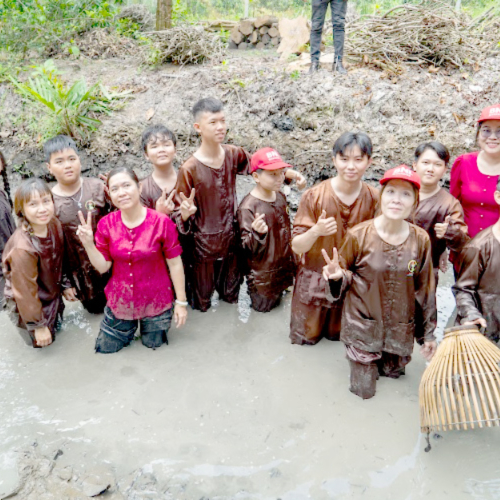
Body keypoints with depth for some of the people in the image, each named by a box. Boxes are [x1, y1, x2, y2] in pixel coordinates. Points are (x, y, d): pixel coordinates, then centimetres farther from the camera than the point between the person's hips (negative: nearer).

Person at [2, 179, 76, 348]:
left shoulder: (54, 224, -17)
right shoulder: (22, 248, -38)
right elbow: (26, 291, -27)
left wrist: (64, 285, 12)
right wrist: (37, 325, -18)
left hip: (51, 293, 6)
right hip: (28, 302, -6)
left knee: (56, 326, 27)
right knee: (42, 340, 14)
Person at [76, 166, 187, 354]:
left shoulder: (161, 222, -20)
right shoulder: (106, 224, -10)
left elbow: (175, 264, -12)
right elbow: (103, 266, -5)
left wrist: (181, 302, -8)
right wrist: (88, 244, -22)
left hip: (155, 301, -2)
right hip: (120, 301, 3)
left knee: (153, 344, 18)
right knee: (105, 349, 17)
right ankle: (130, 325, 43)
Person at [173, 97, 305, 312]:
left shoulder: (233, 155, -7)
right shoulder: (190, 169, -21)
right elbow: (179, 213, -14)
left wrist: (290, 173, -1)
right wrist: (186, 212, -37)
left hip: (230, 238, 5)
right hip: (202, 243, -4)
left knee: (231, 293, 24)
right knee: (201, 297, 14)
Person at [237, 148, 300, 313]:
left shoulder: (280, 196, -3)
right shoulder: (247, 207, -27)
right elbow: (247, 248, -26)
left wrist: (291, 259, 18)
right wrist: (258, 233, -47)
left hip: (284, 268, 6)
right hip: (263, 273, -6)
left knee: (277, 302, 22)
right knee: (263, 307, 13)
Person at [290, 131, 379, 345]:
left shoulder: (374, 199, -10)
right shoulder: (314, 196, -17)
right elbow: (297, 247, -15)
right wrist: (315, 231, -35)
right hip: (315, 278, -2)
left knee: (336, 335, 19)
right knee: (306, 337, 13)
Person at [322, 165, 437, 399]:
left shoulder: (420, 239, -9)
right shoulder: (359, 234, -17)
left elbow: (425, 288, 1)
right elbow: (345, 274, -4)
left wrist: (429, 333, 6)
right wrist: (337, 276, -29)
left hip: (400, 327, 3)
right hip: (363, 325, -2)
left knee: (394, 372, 18)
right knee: (364, 389, 7)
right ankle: (360, 359, 37)